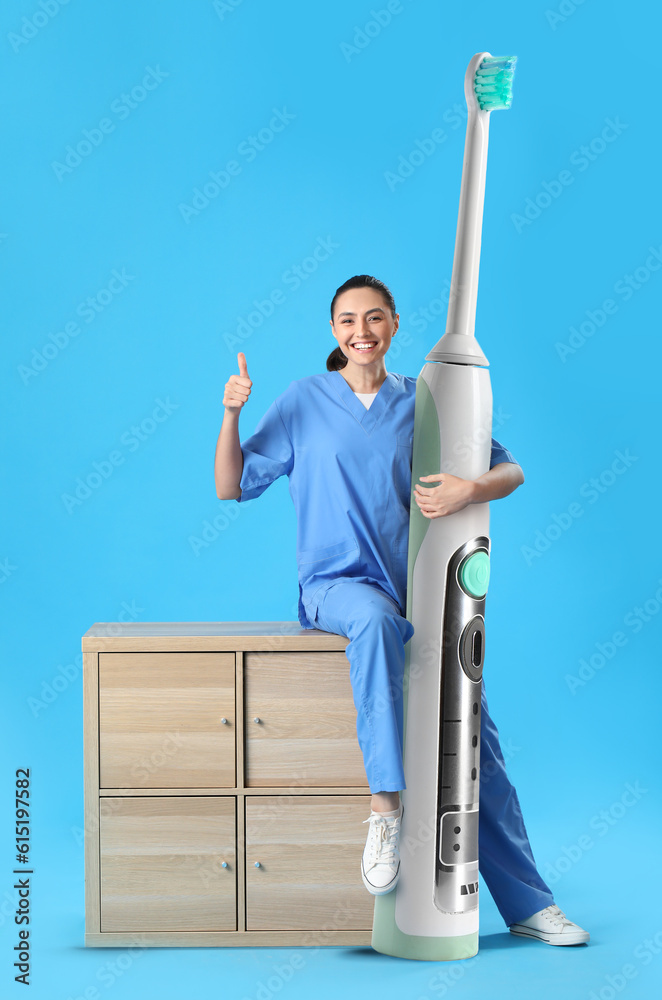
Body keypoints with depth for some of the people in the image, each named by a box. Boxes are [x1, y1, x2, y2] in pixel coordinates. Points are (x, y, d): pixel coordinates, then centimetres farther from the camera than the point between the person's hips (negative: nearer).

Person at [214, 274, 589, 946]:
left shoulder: (423, 403, 7)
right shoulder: (304, 401, 4)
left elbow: (510, 471, 5)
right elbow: (231, 488, 5)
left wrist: (469, 490, -16)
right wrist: (231, 414, -11)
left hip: (417, 589, 2)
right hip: (335, 584, -2)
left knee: (474, 736, -7)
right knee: (375, 619, -39)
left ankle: (526, 904, 4)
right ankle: (385, 805, -33)